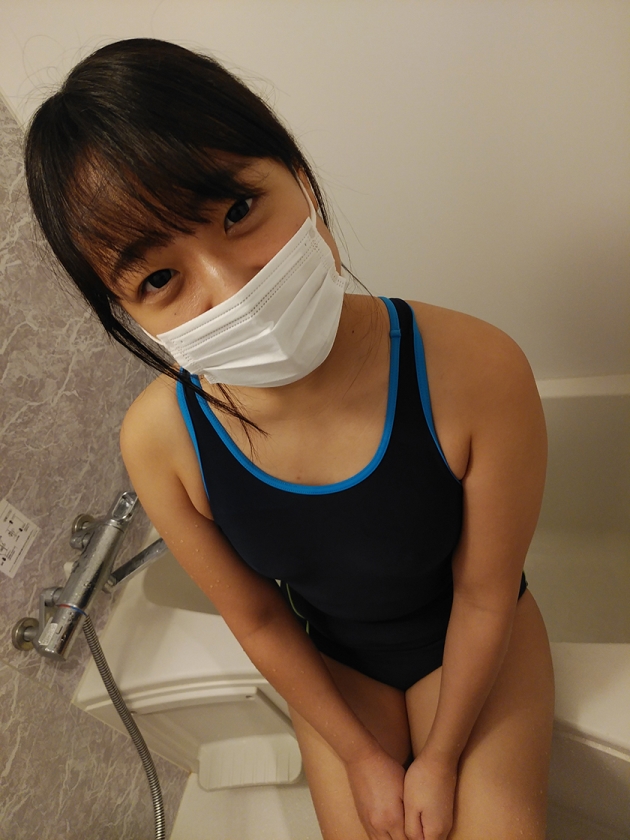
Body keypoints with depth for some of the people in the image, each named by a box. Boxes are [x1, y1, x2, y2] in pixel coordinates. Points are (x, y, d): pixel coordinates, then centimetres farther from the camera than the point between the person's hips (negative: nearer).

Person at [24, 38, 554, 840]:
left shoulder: (475, 371, -33)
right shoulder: (159, 440, -26)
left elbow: (484, 594, -18)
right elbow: (259, 620, -11)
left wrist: (442, 758, -6)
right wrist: (361, 757, -2)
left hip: (472, 640, 0)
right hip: (333, 658, 1)